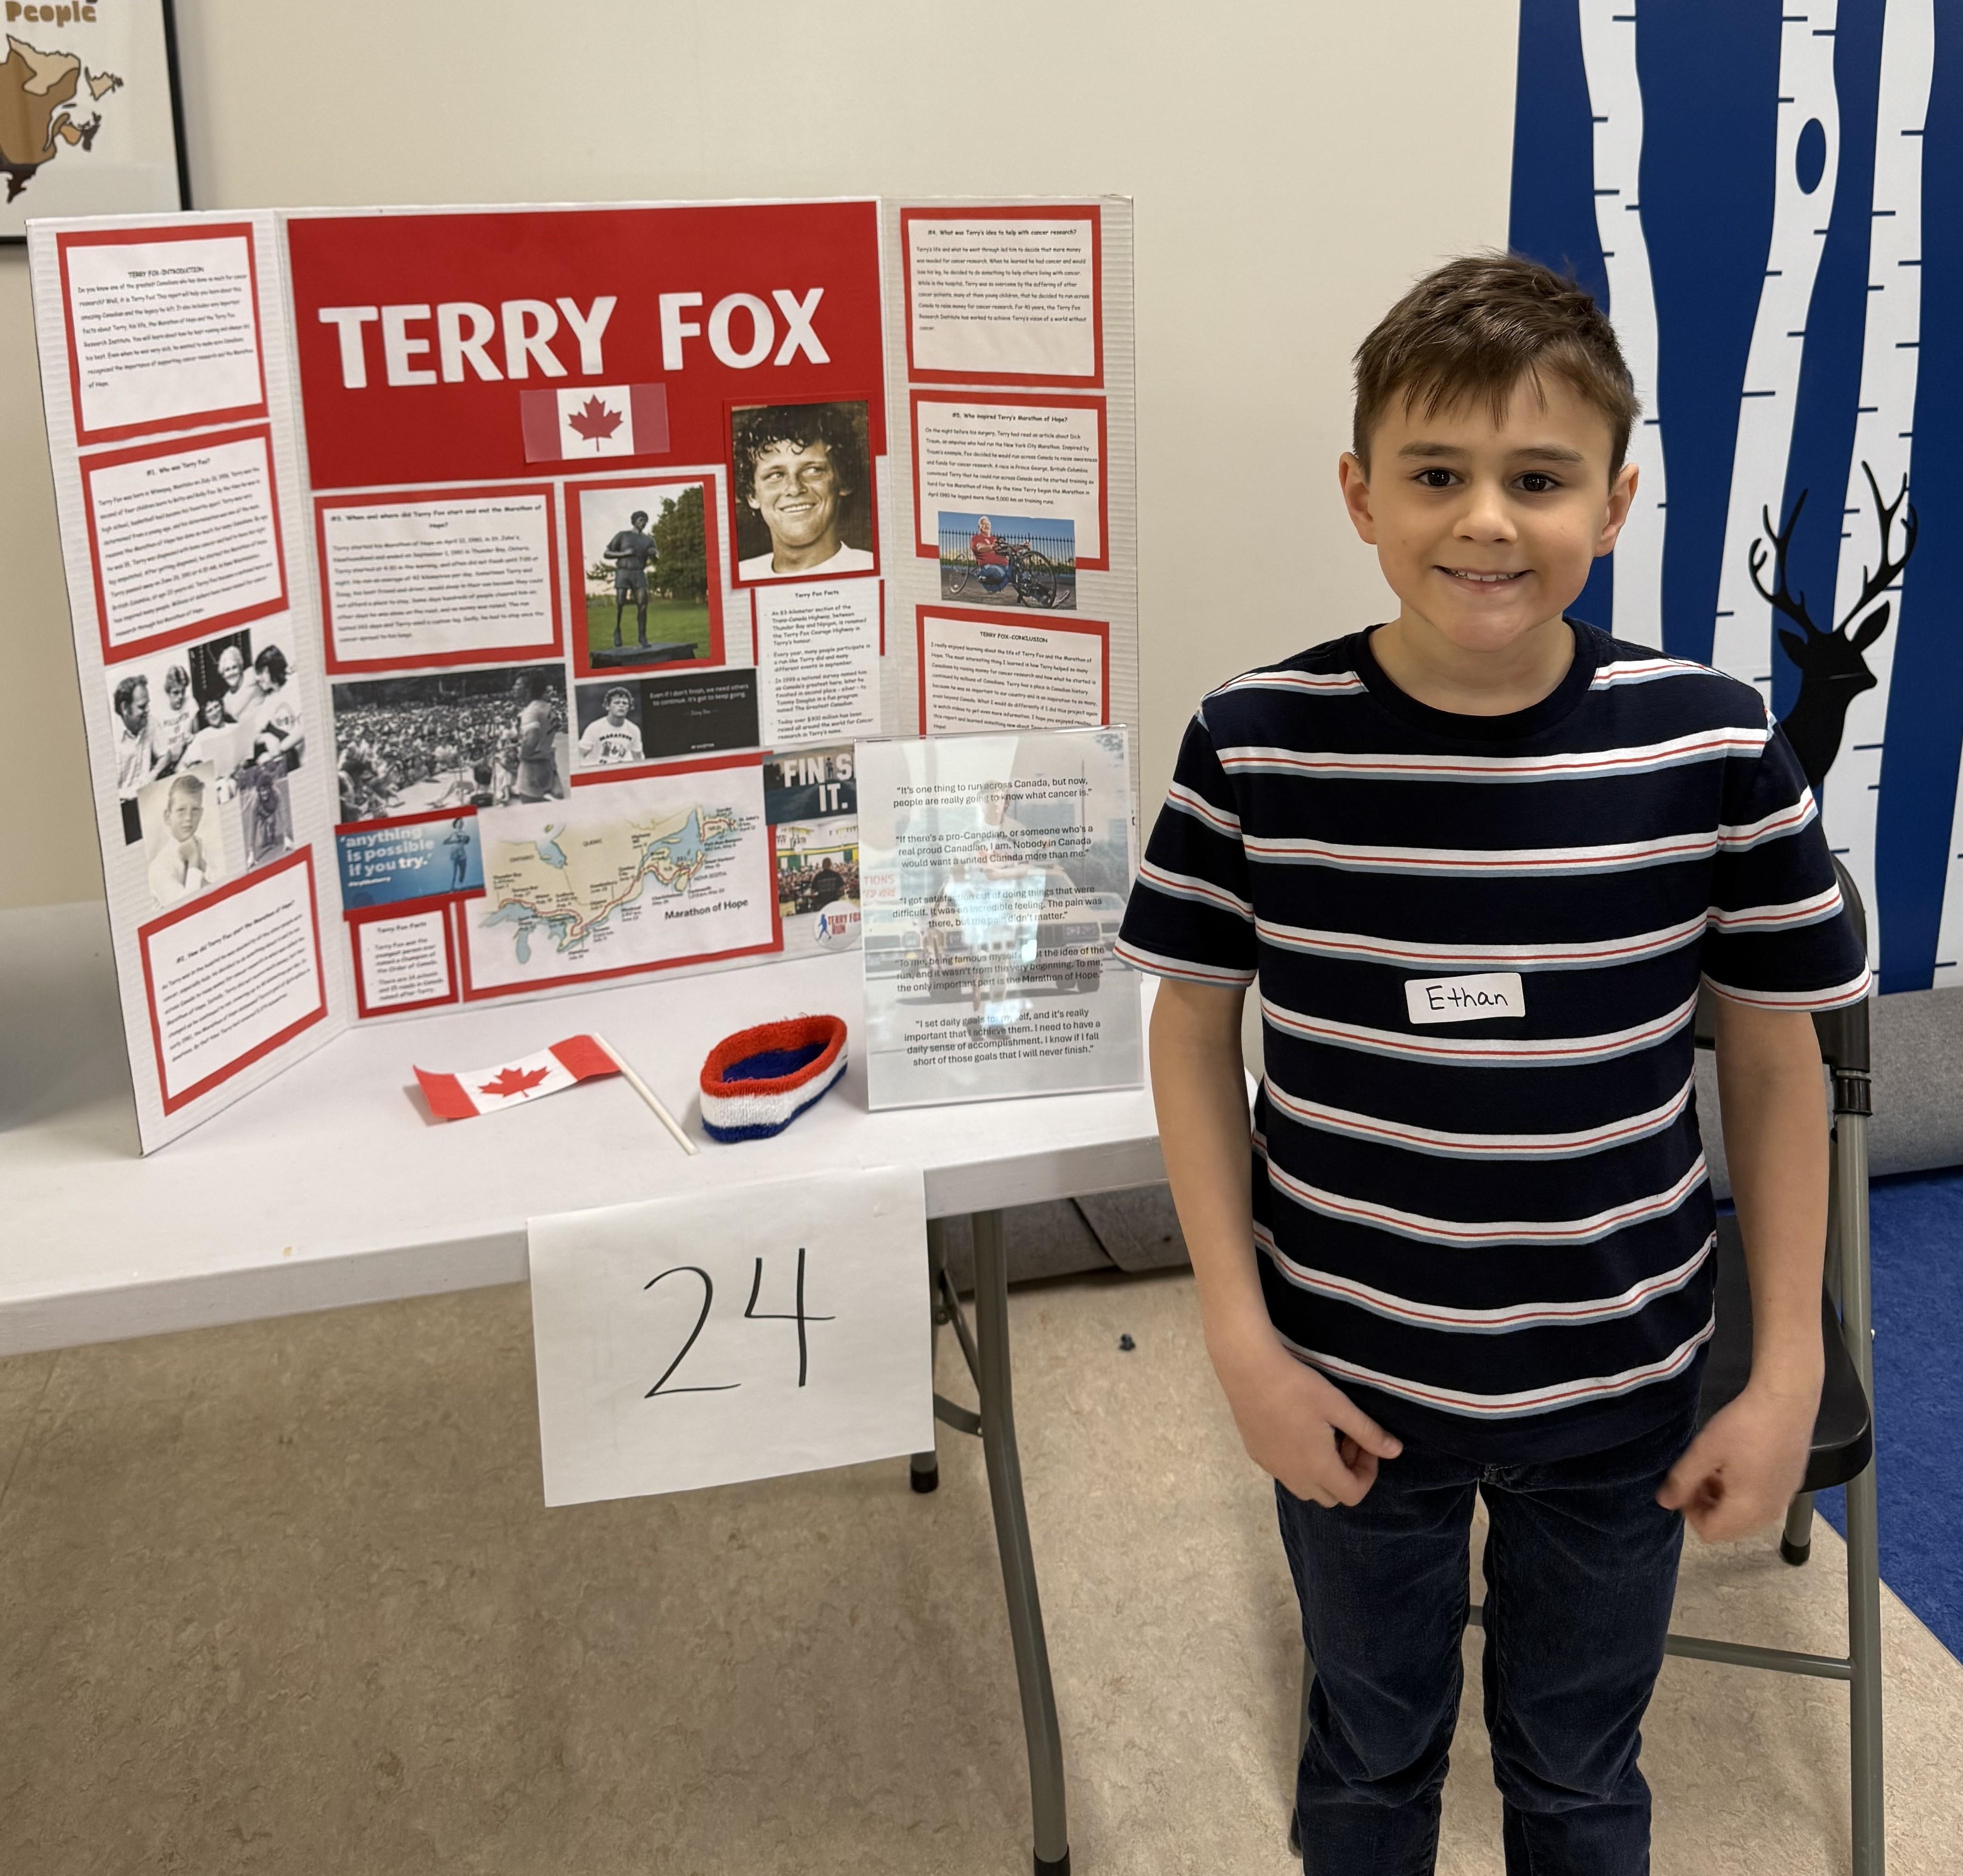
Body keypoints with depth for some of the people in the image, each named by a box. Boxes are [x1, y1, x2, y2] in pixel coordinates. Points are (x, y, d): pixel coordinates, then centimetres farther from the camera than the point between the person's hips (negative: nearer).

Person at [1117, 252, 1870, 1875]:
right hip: (1349, 1381, 0)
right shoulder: (1255, 748, -15)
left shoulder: (1717, 751, -14)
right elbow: (1194, 1032, -5)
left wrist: (1791, 1371, -3)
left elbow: (1775, 1059, -3)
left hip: (1618, 1385, 1)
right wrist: (1242, 1340, -9)